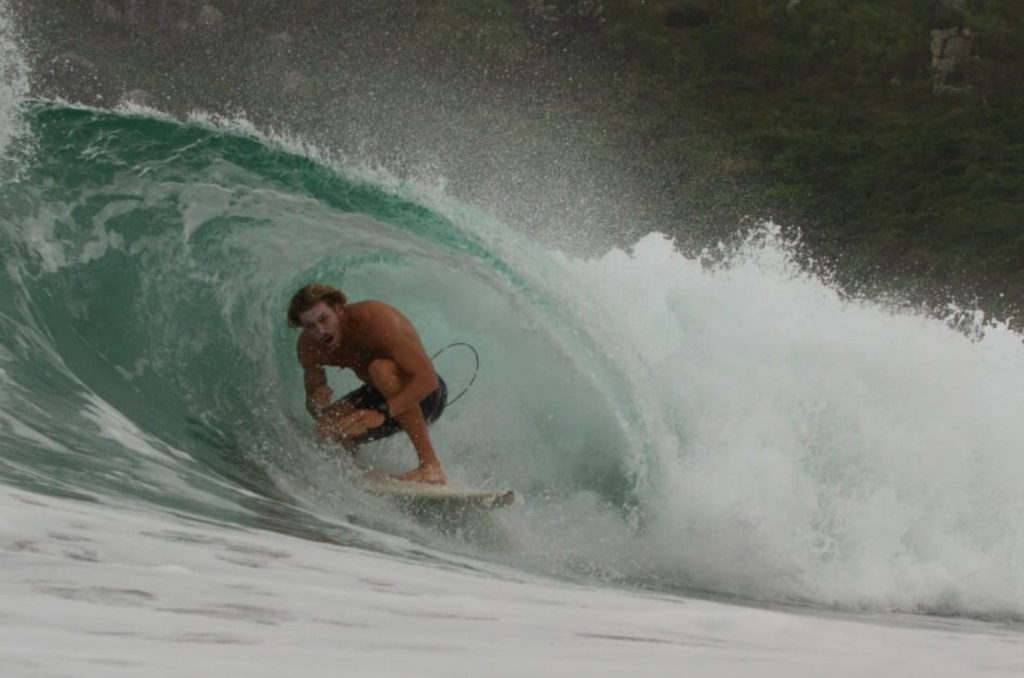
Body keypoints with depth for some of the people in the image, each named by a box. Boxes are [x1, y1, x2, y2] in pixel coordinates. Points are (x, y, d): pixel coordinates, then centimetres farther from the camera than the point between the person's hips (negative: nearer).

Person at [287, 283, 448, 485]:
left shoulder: (374, 319, -30)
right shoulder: (309, 347, -11)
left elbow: (427, 379, -36)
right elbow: (313, 407, -3)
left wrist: (382, 414, -45)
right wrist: (317, 404, -28)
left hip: (425, 394, -5)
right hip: (380, 395, 6)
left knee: (380, 368, -37)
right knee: (326, 429, -20)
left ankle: (431, 465, -33)